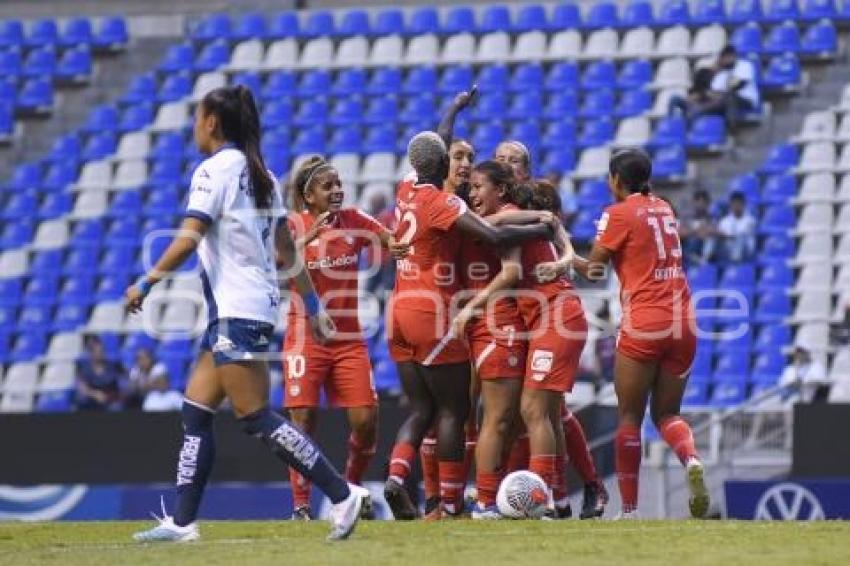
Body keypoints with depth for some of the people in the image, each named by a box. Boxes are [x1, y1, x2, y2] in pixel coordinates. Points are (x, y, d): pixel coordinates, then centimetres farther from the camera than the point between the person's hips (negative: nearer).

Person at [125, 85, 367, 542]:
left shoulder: (215, 169, -10)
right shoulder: (260, 174, 16)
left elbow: (188, 239, -17)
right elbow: (287, 251, 17)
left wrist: (146, 284, -10)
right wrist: (312, 304, 20)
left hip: (236, 311, -10)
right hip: (256, 306, 10)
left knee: (255, 417, -10)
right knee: (195, 411, 9)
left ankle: (341, 494, -14)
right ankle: (182, 522, 6)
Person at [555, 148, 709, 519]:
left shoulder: (619, 214, -4)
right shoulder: (664, 209, 15)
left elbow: (593, 268, -1)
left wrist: (570, 261, 19)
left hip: (643, 325, -5)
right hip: (682, 324, 6)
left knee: (629, 417, 4)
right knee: (667, 414, 14)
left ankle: (629, 509, 2)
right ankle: (691, 459, -17)